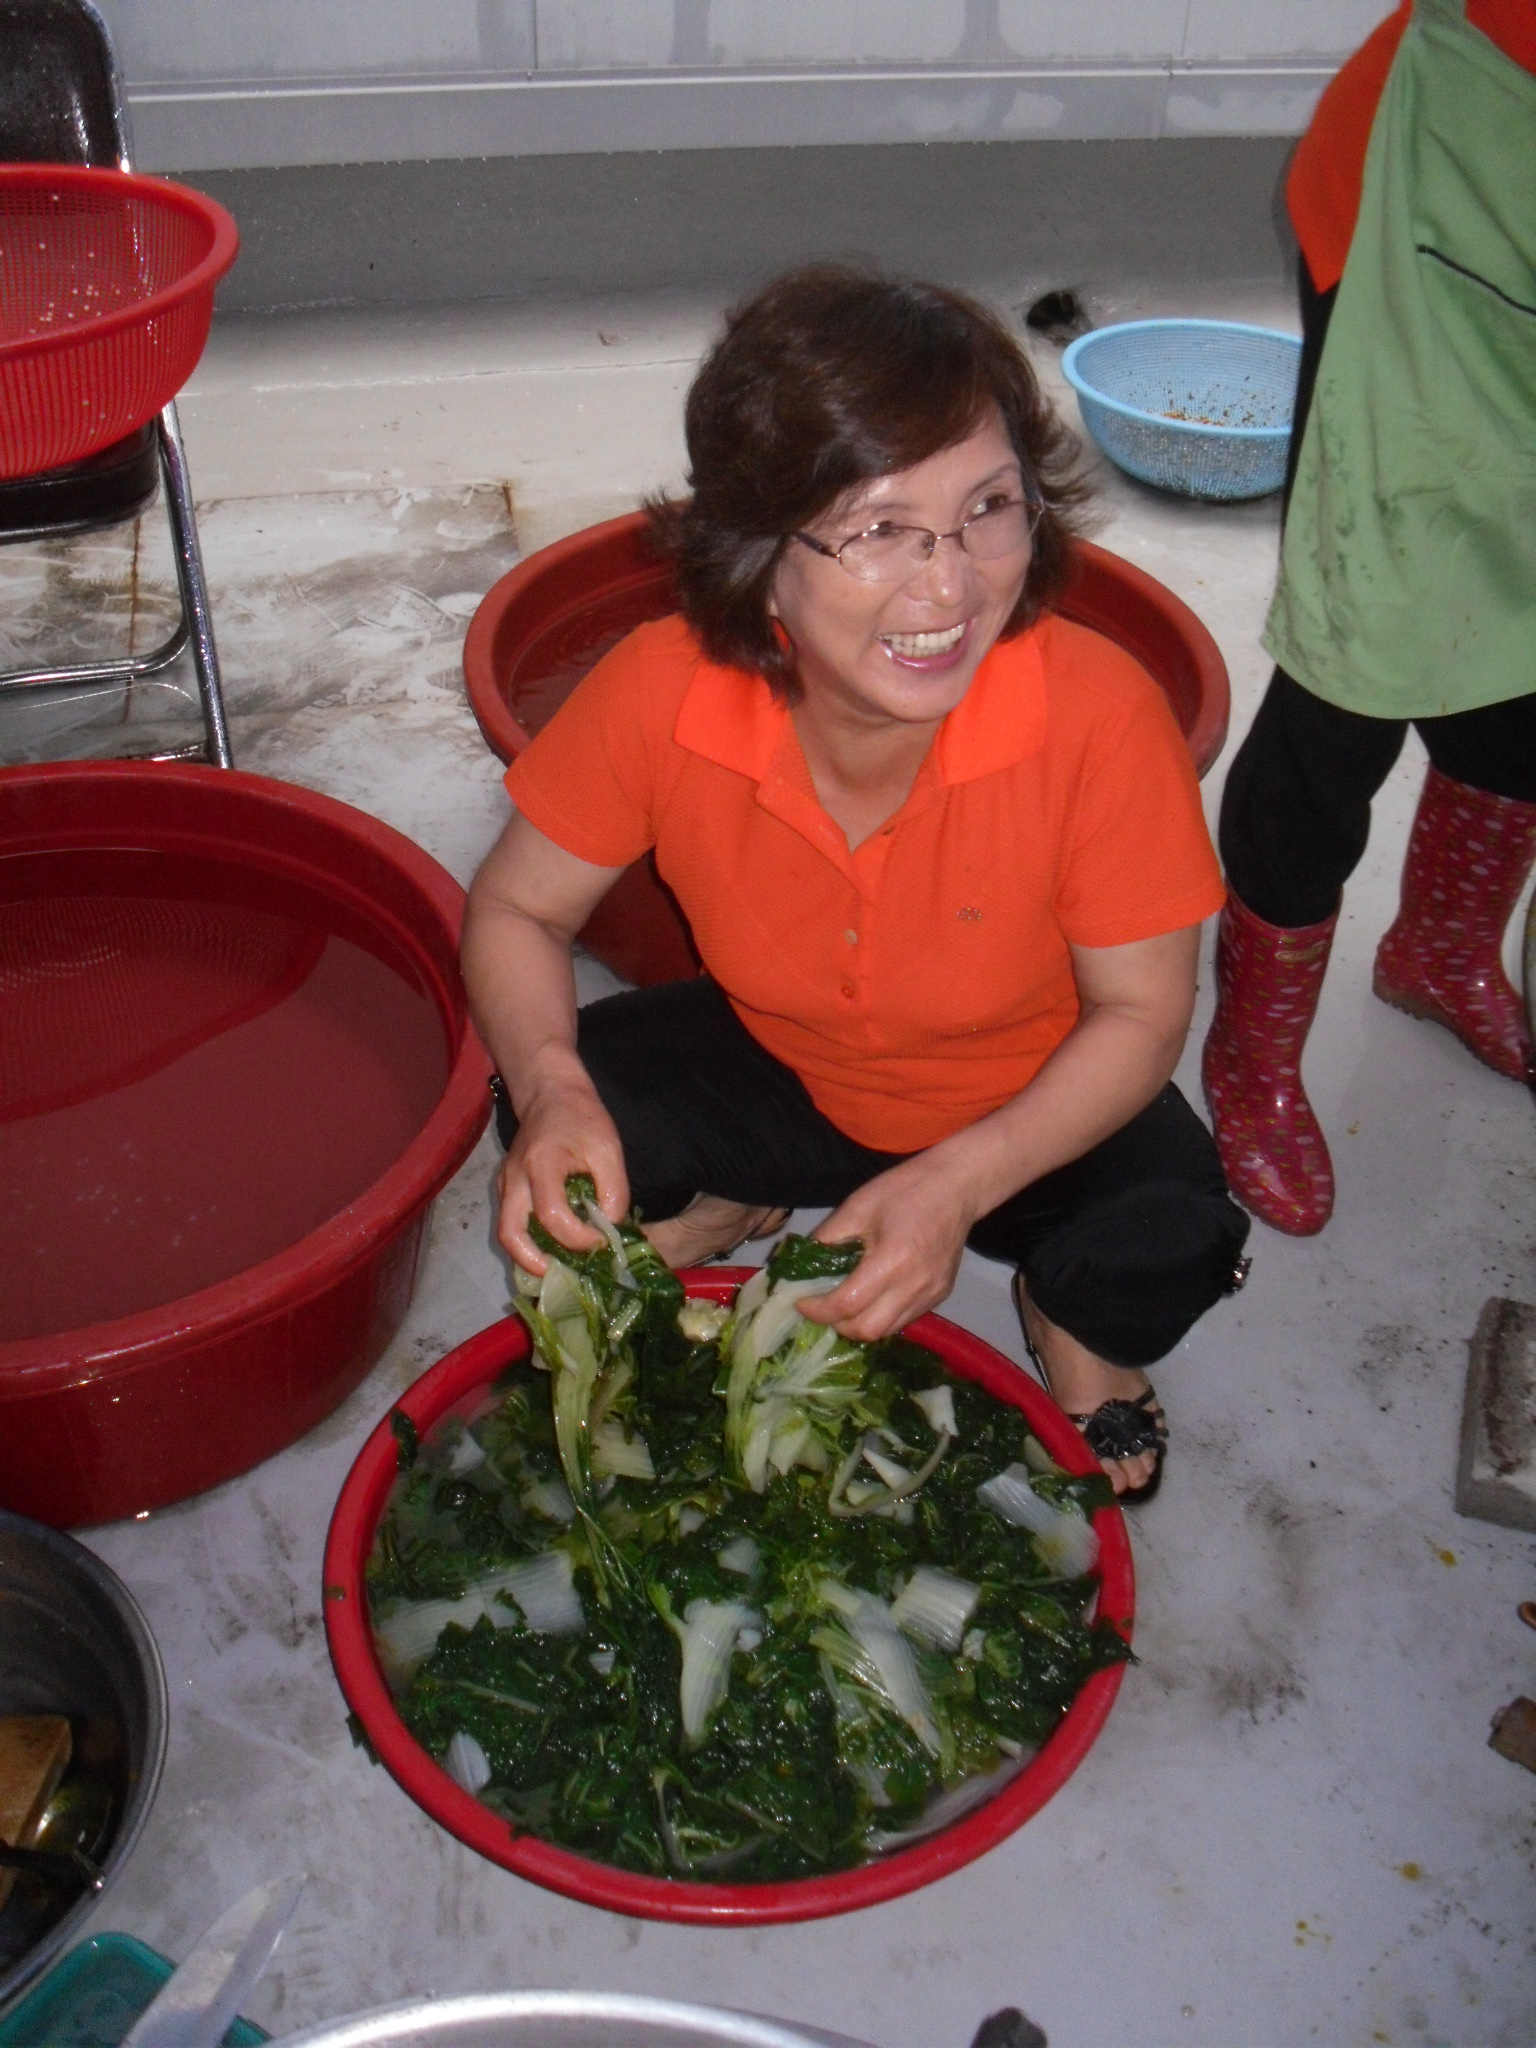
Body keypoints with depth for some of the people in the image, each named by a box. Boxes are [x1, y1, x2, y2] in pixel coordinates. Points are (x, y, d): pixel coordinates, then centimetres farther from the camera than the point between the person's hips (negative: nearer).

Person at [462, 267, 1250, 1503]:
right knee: (562, 1125, -24)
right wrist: (552, 1087, -34)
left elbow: (1142, 1013, -20)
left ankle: (1069, 1319, 10)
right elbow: (519, 909, -12)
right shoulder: (661, 694, -27)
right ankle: (725, 1210, 14)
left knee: (1175, 1234, -30)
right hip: (780, 1071, 2)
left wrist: (956, 1187, -35)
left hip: (1028, 1109, -1)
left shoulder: (1100, 719, -33)